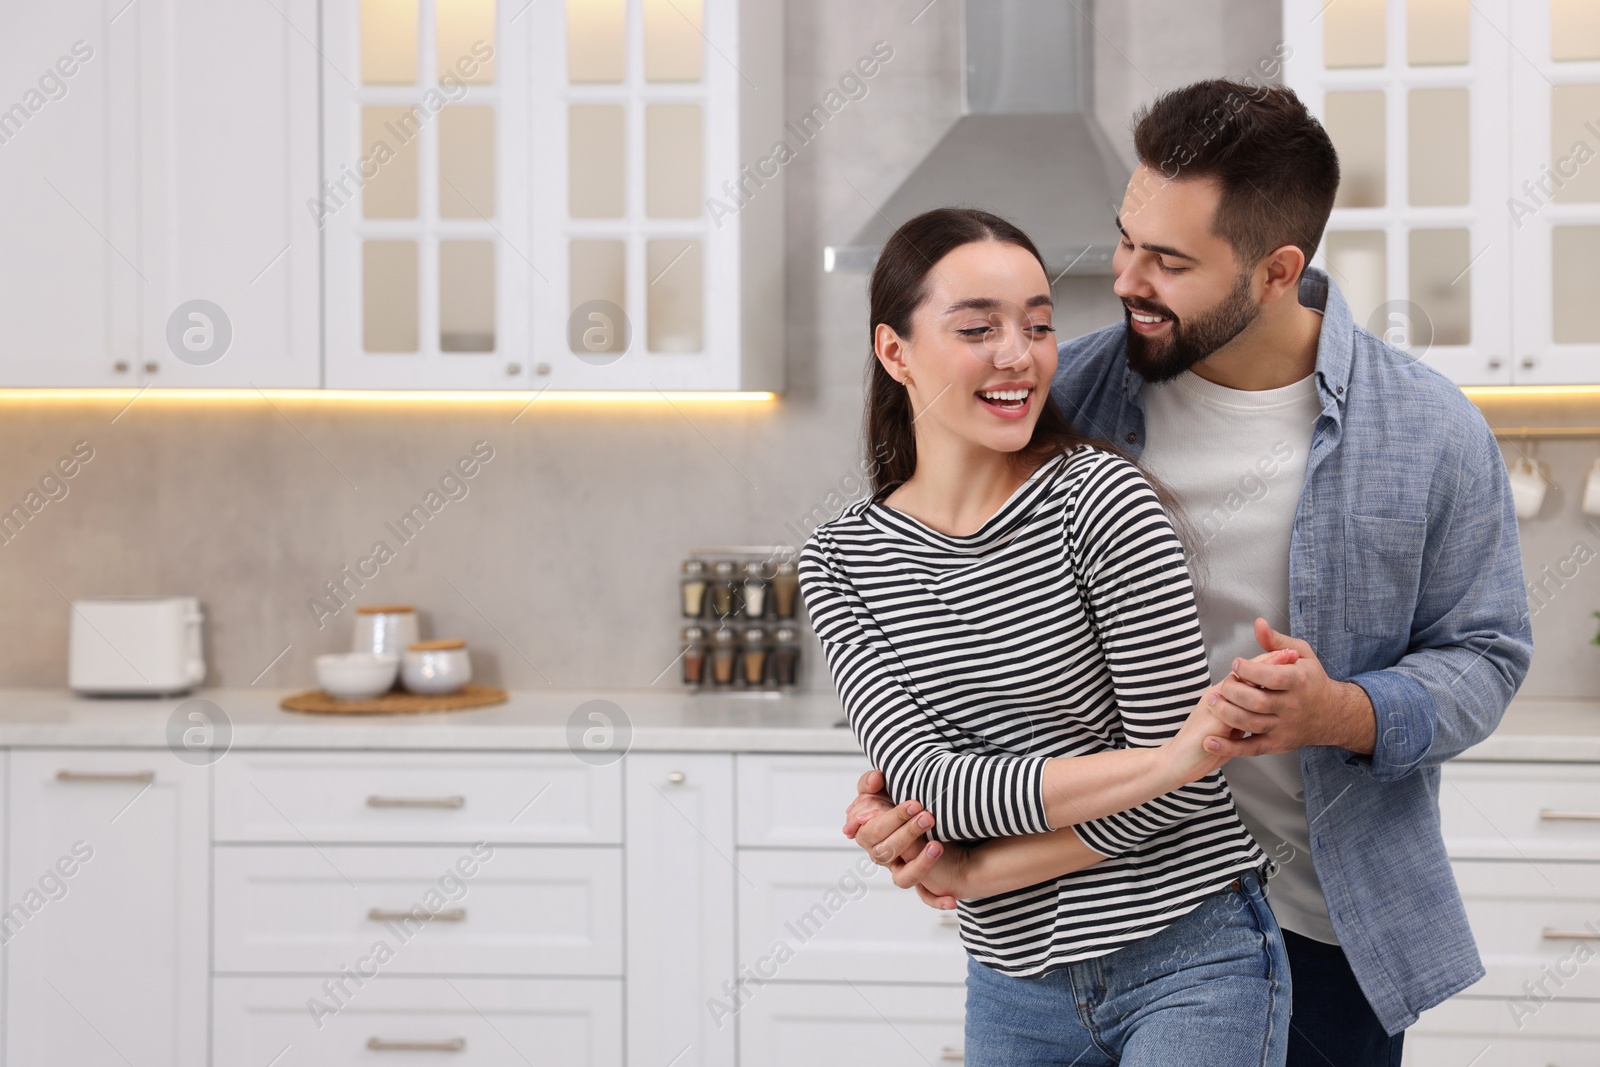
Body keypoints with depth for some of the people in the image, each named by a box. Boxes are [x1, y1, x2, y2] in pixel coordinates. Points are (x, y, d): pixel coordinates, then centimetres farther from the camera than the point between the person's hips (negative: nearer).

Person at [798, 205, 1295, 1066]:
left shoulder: (1101, 498, -14)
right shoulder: (841, 562, -2)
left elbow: (1182, 785, -14)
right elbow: (924, 780, -16)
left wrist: (971, 872, -12)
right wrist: (1164, 761, -26)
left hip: (1192, 961, -3)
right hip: (1015, 983, 4)